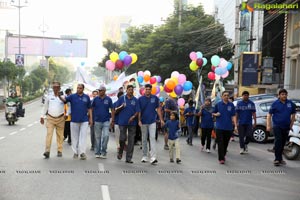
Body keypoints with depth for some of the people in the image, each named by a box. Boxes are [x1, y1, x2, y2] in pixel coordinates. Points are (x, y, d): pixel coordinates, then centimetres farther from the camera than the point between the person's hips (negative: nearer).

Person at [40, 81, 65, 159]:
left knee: (60, 135, 7)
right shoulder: (49, 96, 6)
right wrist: (42, 116, 10)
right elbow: (45, 107, 13)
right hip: (50, 118, 0)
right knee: (49, 134, -10)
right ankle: (47, 151, -15)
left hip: (60, 118, 0)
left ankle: (59, 151, 17)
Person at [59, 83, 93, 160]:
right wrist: (59, 96, -34)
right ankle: (75, 152, 18)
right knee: (75, 137, 8)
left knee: (83, 137, -4)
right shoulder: (72, 96, 1)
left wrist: (91, 118, 6)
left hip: (84, 120, 0)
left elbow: (89, 108, 9)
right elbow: (64, 99, -14)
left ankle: (82, 152, -2)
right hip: (74, 120, 0)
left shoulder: (86, 97, 4)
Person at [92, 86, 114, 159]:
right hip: (97, 121, 1)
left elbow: (112, 110, 3)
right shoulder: (95, 99, 2)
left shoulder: (108, 99, 0)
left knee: (106, 136, -11)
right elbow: (91, 109, 8)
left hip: (106, 121, -1)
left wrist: (113, 120, -1)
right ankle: (97, 153, 17)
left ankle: (103, 152, 3)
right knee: (97, 137, 8)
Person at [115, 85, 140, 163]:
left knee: (131, 140, 1)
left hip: (132, 122, 1)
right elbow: (116, 110, 5)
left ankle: (129, 158, 8)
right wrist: (121, 107, -15)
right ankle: (120, 152, 26)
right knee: (122, 138, -3)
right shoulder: (121, 98, 5)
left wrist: (133, 117, -17)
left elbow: (137, 111, 2)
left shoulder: (135, 100, 6)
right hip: (122, 122, -1)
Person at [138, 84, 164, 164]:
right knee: (144, 139, 10)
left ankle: (153, 157, -15)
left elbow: (158, 109, 7)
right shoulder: (140, 99, 0)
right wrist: (139, 120, -10)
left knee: (152, 138, -10)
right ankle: (144, 156, 21)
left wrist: (161, 119, 4)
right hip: (143, 122, 1)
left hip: (152, 122, -1)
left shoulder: (155, 98, 1)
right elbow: (139, 111, 0)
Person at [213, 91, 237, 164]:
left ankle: (223, 155, 30)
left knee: (226, 143, 11)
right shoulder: (218, 104, 2)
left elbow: (233, 116, 2)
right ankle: (221, 159, -6)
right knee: (220, 143, -7)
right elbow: (213, 113, 11)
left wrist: (235, 126, -7)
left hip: (228, 127, 2)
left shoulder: (231, 105, 5)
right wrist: (216, 114, -13)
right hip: (220, 127, -2)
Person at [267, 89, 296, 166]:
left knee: (283, 143, 10)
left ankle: (280, 158, 21)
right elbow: (269, 115, -2)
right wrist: (268, 126, -10)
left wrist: (291, 125, 8)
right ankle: (277, 159, -11)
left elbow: (293, 115, 15)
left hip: (286, 127, 4)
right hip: (277, 126, -4)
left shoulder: (290, 103, 4)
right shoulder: (275, 104, -4)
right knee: (278, 141, -13)